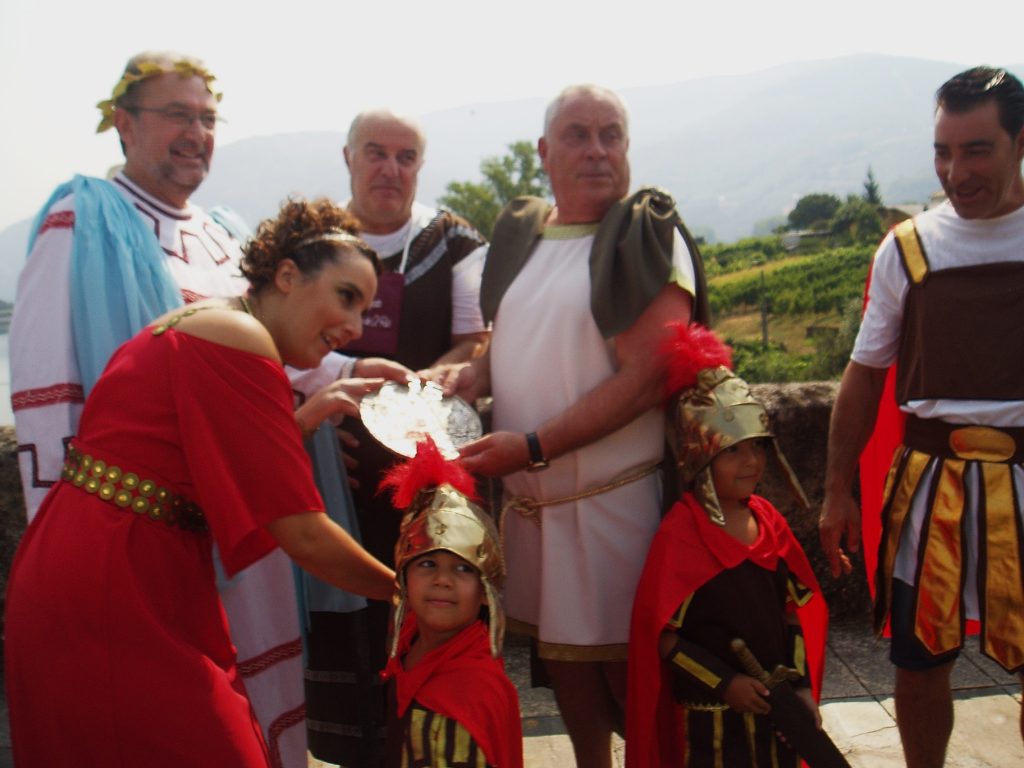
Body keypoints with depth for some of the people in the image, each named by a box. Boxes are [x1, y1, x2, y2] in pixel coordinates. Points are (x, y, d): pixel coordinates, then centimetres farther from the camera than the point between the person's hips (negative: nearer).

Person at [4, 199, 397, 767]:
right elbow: (304, 536, -19)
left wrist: (313, 411, 9)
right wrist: (401, 589, -5)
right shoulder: (241, 340, -18)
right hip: (110, 604, -10)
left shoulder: (200, 325, 12)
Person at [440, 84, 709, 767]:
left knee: (625, 663, 3)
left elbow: (646, 377, -17)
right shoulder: (519, 235, 9)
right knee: (560, 650, 17)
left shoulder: (648, 237, -9)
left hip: (614, 495, -6)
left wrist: (533, 446, -21)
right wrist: (471, 375, -2)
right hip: (530, 495, 6)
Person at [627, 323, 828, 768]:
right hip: (711, 718, -6)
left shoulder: (767, 520, 2)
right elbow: (662, 635, -15)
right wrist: (724, 683, -16)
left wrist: (803, 686, 3)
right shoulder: (679, 534, -15)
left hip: (775, 706, 6)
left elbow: (795, 609, 9)